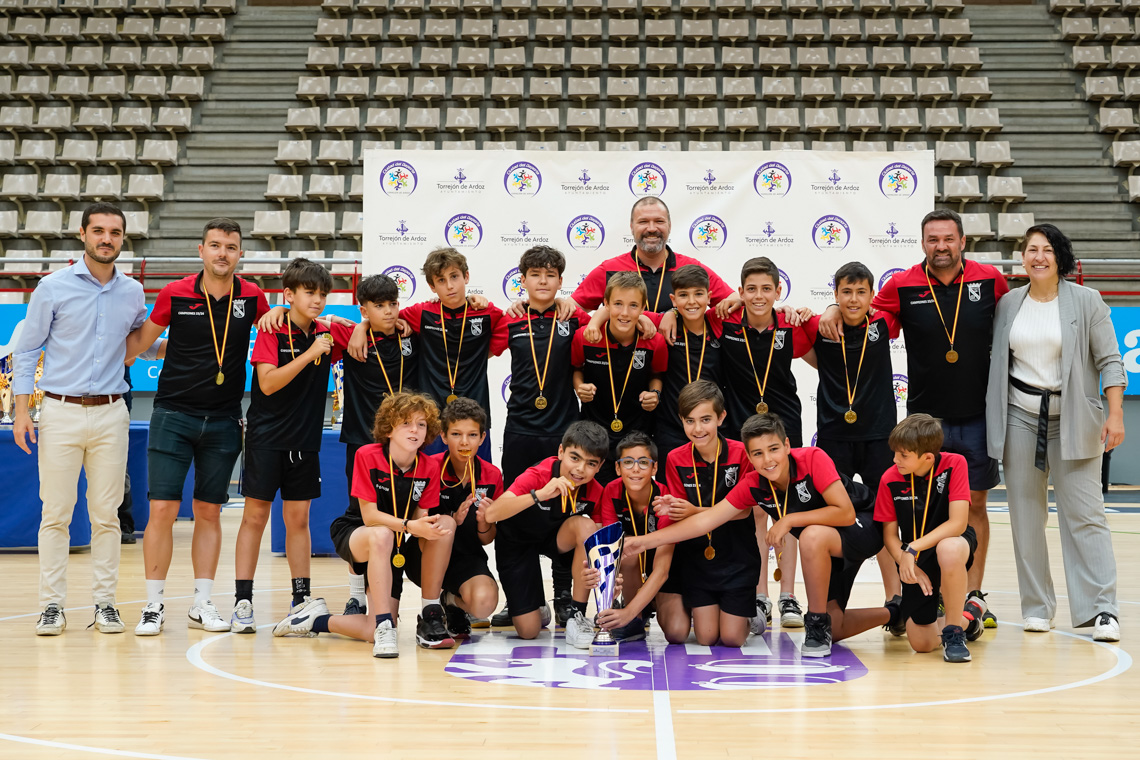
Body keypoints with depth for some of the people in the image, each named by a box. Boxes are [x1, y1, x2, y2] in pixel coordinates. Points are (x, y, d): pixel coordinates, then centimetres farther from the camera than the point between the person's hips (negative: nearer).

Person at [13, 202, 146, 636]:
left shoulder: (133, 293, 9)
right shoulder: (53, 288, 0)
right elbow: (27, 351, 3)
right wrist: (21, 409, -3)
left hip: (111, 414, 2)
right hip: (61, 411, -2)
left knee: (106, 514, 4)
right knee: (56, 514, -1)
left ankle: (104, 602, 11)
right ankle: (52, 605, 6)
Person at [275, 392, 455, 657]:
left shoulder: (428, 468, -8)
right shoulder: (367, 456, -19)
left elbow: (420, 518, -9)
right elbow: (370, 516, -21)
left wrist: (429, 527, -34)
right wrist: (409, 525, -37)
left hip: (400, 546, 4)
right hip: (353, 535, -4)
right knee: (382, 536, -40)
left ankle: (430, 616, -8)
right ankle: (384, 625, -30)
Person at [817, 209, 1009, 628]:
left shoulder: (990, 280, -1)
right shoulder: (904, 286, -2)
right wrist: (835, 309, -13)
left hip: (977, 415, 1)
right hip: (925, 416, 0)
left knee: (974, 504, 7)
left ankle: (973, 595, 15)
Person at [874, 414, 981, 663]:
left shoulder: (954, 464, -18)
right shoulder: (890, 479, -10)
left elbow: (957, 523, -23)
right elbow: (890, 534, -2)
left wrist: (912, 550, -27)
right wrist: (907, 563, -19)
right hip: (914, 558, 3)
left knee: (948, 550, -43)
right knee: (921, 643, -5)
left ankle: (954, 633, -22)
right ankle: (968, 615, 30)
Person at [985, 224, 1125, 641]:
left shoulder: (1086, 301, 2)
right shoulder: (1007, 304, 8)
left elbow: (1108, 361, 0)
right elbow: (994, 361, 15)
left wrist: (1115, 414, -10)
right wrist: (990, 419, 11)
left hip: (1072, 419, -2)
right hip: (1020, 418, 3)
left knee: (1085, 514, -7)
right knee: (1026, 516, 3)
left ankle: (1101, 609, -5)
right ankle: (1036, 607, 11)